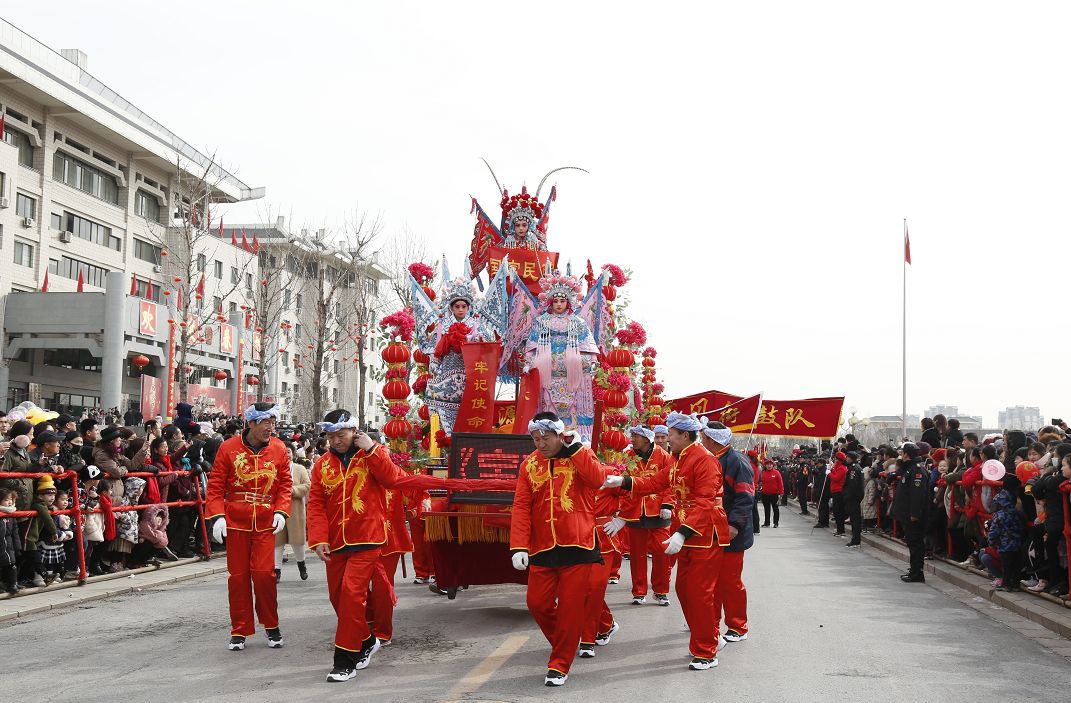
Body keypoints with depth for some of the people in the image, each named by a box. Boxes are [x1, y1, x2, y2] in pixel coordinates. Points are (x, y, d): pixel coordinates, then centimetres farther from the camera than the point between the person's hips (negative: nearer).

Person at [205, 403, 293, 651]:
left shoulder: (278, 449, 2)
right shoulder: (229, 448, -3)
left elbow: (285, 484, 7)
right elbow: (215, 485, -1)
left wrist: (281, 511, -6)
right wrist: (217, 516, -11)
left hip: (265, 523, 0)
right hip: (236, 523, 0)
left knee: (263, 573, -7)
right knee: (238, 576, 5)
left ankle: (271, 626, 13)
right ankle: (240, 631, 16)